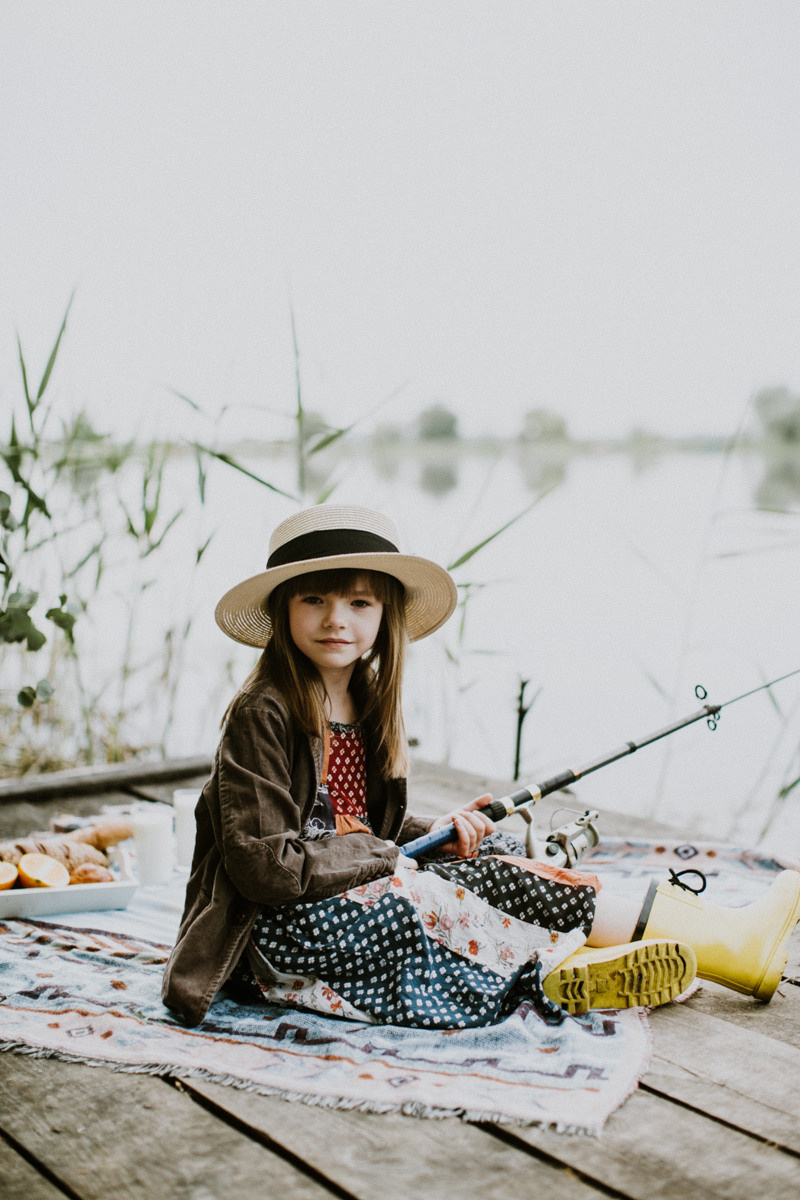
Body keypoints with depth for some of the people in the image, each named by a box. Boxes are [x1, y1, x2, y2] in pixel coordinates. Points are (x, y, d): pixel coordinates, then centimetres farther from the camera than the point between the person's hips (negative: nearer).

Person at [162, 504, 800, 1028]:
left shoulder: (368, 705, 8)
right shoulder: (263, 713, -16)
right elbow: (261, 864, -22)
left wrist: (431, 833, -4)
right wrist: (383, 858, -15)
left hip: (354, 896, 9)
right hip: (283, 933, -9)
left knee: (497, 850, -5)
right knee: (487, 881, -20)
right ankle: (722, 941, -16)